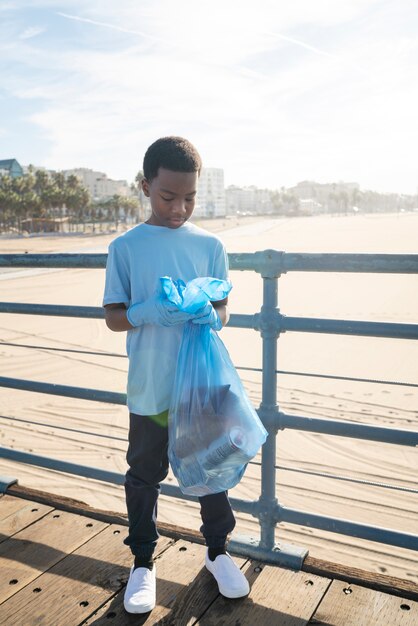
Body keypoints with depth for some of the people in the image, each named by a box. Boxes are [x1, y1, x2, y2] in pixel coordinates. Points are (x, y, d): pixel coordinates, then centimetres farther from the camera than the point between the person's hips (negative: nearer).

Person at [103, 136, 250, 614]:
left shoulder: (209, 245, 0)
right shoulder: (125, 248, -5)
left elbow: (223, 308, 4)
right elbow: (113, 316, -3)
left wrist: (211, 317, -19)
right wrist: (146, 312, -23)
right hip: (149, 390, -1)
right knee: (144, 476, 13)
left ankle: (216, 550, 41)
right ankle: (143, 562, 36)